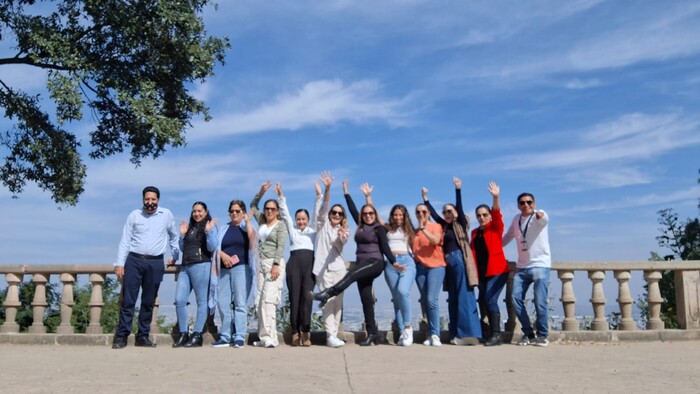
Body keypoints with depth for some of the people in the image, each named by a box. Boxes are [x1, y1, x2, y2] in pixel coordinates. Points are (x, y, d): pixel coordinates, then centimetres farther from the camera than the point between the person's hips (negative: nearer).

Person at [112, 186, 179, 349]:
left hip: (155, 263, 1)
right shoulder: (134, 215, 4)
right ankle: (121, 336, 2)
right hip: (134, 261, -1)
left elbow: (174, 236, 20)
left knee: (149, 302, 5)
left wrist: (175, 256, 18)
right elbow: (125, 241, 3)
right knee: (128, 300, -3)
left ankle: (143, 336, 14)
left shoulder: (166, 214, 7)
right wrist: (119, 263, -3)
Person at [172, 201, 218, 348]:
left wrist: (208, 232, -18)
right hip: (185, 267, 7)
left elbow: (212, 247, -8)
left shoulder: (210, 227, 4)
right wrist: (182, 235, 13)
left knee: (202, 301, -4)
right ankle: (183, 334, 6)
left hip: (201, 266, -7)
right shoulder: (190, 228, 22)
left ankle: (197, 335, -2)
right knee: (179, 300, -1)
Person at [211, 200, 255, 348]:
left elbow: (253, 239, -12)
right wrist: (223, 255, -8)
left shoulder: (247, 227, 9)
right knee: (222, 302, 0)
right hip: (225, 269, 4)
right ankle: (225, 336, 7)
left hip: (241, 268, -4)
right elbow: (217, 247, 11)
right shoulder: (224, 228, 19)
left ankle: (239, 337, -9)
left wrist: (248, 221, -6)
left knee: (240, 302, -8)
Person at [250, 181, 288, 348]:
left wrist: (276, 265, -19)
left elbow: (281, 247, -9)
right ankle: (264, 337, 3)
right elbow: (253, 205, 28)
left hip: (274, 263, -7)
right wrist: (262, 191, 14)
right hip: (261, 264, 7)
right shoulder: (261, 221, 17)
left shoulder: (280, 225, 0)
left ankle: (270, 337, -20)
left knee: (268, 299, -17)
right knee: (259, 301, 1)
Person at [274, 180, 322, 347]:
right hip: (294, 262, 1)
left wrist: (319, 196, 0)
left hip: (309, 261, -1)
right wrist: (281, 196, 5)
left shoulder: (312, 229, 19)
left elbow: (317, 213, 10)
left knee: (307, 297, -7)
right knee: (294, 297, -3)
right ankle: (295, 332, 0)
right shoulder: (292, 229, 20)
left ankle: (305, 333, -8)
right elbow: (285, 213, 13)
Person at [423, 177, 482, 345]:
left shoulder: (461, 224, 4)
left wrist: (458, 190, -18)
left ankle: (468, 334, -10)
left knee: (464, 296, -9)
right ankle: (457, 335, 8)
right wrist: (425, 198, 24)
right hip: (449, 263, 8)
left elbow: (460, 207, -8)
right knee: (453, 298, 6)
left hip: (459, 260, -8)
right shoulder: (445, 226, 19)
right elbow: (433, 213, 23)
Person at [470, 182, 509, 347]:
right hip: (481, 273, 6)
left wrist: (495, 198, -35)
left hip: (497, 271, -6)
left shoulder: (495, 228, -1)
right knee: (483, 301, 7)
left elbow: (497, 214, -19)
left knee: (490, 299, -16)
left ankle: (496, 335, -13)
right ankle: (488, 333, 17)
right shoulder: (475, 232, 12)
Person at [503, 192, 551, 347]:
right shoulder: (516, 219, 11)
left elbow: (544, 219, -34)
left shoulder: (539, 215, -7)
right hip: (521, 267, 6)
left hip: (540, 265, -5)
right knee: (516, 298, -3)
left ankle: (542, 335, 7)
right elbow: (507, 237, 29)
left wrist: (540, 216, -56)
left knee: (540, 301, -9)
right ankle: (528, 334, 10)